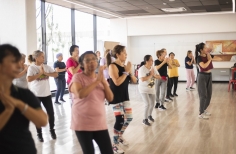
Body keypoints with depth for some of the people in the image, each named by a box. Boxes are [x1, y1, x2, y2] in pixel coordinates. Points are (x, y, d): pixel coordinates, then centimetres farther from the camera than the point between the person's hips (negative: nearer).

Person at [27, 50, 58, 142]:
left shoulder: (46, 67, 4)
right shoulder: (32, 67, -8)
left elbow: (56, 74, -1)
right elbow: (29, 79, -21)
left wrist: (45, 73, -14)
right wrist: (40, 73, -18)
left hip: (47, 93, 4)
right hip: (36, 95, -3)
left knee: (51, 113, 6)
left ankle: (52, 130, 28)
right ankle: (39, 133, 19)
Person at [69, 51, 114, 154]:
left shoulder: (100, 77, 9)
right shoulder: (78, 77, -7)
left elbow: (110, 98, 1)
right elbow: (80, 94, -25)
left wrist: (103, 81, -11)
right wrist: (97, 81, -21)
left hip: (100, 123, 5)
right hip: (83, 123, -4)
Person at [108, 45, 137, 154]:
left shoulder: (125, 66, 7)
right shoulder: (113, 66, -15)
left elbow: (134, 81, 7)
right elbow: (117, 82, -27)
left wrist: (130, 71, -9)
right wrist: (126, 71, -19)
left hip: (125, 96, 8)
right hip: (115, 97, -8)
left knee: (129, 118, 12)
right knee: (120, 120, -8)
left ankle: (120, 136, 36)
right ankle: (115, 144, 9)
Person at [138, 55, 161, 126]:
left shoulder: (153, 68, 0)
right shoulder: (142, 69, -21)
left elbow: (159, 77, 2)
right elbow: (142, 79, -32)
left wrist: (154, 75, -17)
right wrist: (150, 75, -21)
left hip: (152, 89, 7)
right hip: (144, 89, -7)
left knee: (152, 104, 15)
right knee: (148, 104, -15)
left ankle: (149, 115, 40)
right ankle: (145, 119, -1)